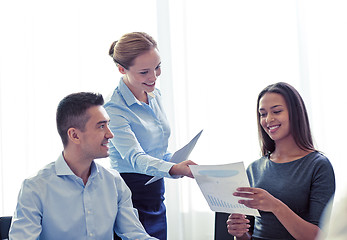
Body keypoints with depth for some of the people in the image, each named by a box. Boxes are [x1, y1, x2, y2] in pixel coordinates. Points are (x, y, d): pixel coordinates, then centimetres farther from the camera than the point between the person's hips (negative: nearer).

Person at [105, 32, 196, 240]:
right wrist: (175, 169, -46)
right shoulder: (114, 109, -18)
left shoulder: (155, 95, 6)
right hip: (131, 200, -7)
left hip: (157, 197, 7)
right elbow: (134, 158, -30)